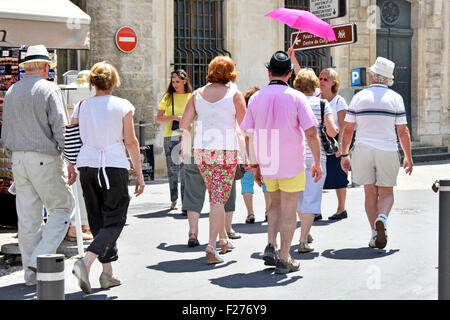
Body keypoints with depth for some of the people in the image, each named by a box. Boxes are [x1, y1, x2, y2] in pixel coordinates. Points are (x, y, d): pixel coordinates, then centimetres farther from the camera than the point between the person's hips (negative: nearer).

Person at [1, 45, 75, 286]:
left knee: (27, 216, 9)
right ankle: (40, 259, -6)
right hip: (44, 158, -6)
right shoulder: (50, 90, -7)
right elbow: (61, 129, -12)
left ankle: (31, 273, 13)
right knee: (62, 207, 6)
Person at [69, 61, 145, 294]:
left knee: (98, 220, 13)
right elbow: (131, 142, -4)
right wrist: (139, 174, 1)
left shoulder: (82, 107, 6)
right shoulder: (123, 106, -3)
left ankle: (107, 273, 15)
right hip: (114, 166, -4)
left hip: (87, 165, 4)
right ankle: (86, 261, -18)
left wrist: (71, 167, 18)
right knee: (115, 220, 2)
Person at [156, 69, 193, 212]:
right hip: (170, 136, 1)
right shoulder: (168, 97, 8)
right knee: (172, 169, 4)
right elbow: (158, 118, 2)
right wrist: (175, 117, -11)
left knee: (185, 170, -8)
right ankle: (173, 200, 21)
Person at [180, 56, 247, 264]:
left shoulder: (197, 95, 6)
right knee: (219, 200, -3)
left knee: (216, 197, 19)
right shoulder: (235, 95, -4)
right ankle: (211, 245, -13)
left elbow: (183, 124, 5)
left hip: (202, 151, 4)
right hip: (226, 151, -4)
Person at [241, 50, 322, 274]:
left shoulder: (256, 97, 2)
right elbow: (311, 132, -11)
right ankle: (284, 259, 10)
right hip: (291, 163, -3)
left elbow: (250, 135, 4)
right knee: (288, 211, 6)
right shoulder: (296, 97, -7)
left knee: (275, 204, 22)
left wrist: (255, 165, 12)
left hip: (266, 163, 4)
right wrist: (317, 162, -2)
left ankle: (271, 247, 8)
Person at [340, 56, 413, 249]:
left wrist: (344, 154, 8)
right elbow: (403, 131, -1)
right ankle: (382, 217, -21)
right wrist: (408, 157, 7)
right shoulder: (395, 98, 0)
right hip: (387, 151, -1)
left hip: (363, 150, 1)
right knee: (386, 193, 9)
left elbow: (347, 129, 1)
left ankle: (375, 234, 6)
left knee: (370, 193, 10)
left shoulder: (359, 97, 2)